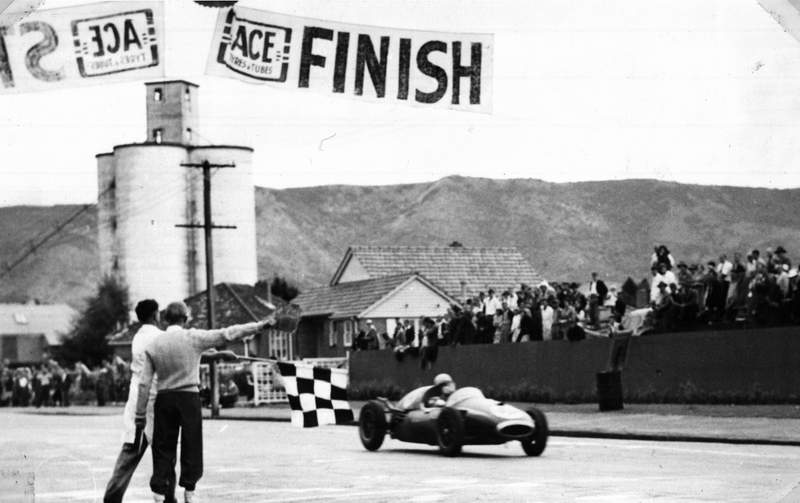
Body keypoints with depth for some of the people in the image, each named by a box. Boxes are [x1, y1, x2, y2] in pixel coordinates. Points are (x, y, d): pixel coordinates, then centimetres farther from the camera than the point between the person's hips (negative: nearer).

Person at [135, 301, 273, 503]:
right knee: (191, 447, 8)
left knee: (163, 449, 6)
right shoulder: (194, 338, -4)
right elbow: (228, 334, -5)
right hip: (189, 397, -2)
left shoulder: (153, 345, 3)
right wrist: (260, 325, 1)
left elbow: (144, 384, 1)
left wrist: (140, 414, 6)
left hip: (164, 399, 2)